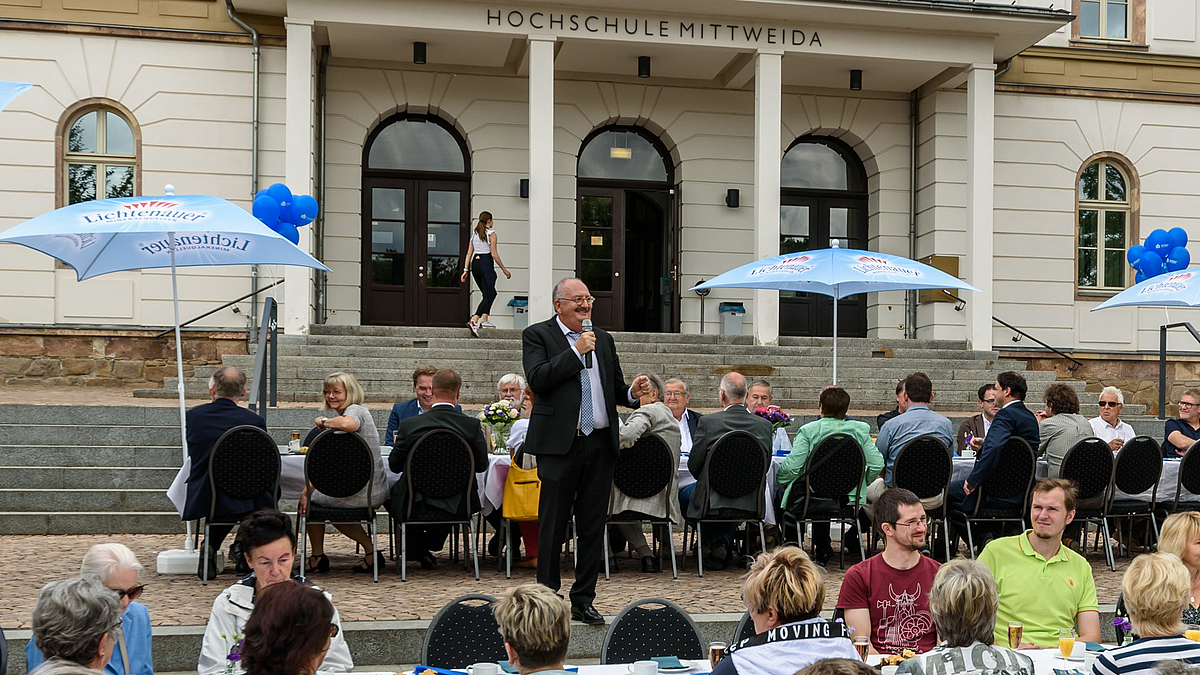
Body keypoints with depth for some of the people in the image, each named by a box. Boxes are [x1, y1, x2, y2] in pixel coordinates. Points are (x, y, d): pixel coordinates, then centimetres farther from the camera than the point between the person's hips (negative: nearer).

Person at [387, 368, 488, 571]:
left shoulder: (409, 425, -13)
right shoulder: (472, 425, -12)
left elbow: (394, 465, -3)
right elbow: (481, 465, -1)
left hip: (416, 504, -1)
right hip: (457, 505, 2)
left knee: (395, 490, 31)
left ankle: (417, 550, 39)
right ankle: (431, 545, 47)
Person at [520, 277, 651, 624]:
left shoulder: (603, 339, 17)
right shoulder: (537, 335, 1)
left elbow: (615, 388, 21)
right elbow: (537, 379, -15)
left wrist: (632, 392, -1)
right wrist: (576, 351, -14)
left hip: (600, 444, 5)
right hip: (560, 443, -5)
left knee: (593, 526, 8)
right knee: (553, 526, 2)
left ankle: (583, 599, 18)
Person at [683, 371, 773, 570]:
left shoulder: (707, 422, -12)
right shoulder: (764, 425, -2)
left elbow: (694, 464, -5)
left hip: (712, 501, -4)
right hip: (750, 501, 4)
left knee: (684, 494, 28)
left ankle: (716, 541, 18)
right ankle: (725, 542, 27)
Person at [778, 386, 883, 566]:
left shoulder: (808, 430, -8)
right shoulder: (861, 429, 1)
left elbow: (792, 465, -12)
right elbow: (877, 464, 1)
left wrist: (781, 481, 9)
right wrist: (862, 483, 19)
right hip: (850, 498, 4)